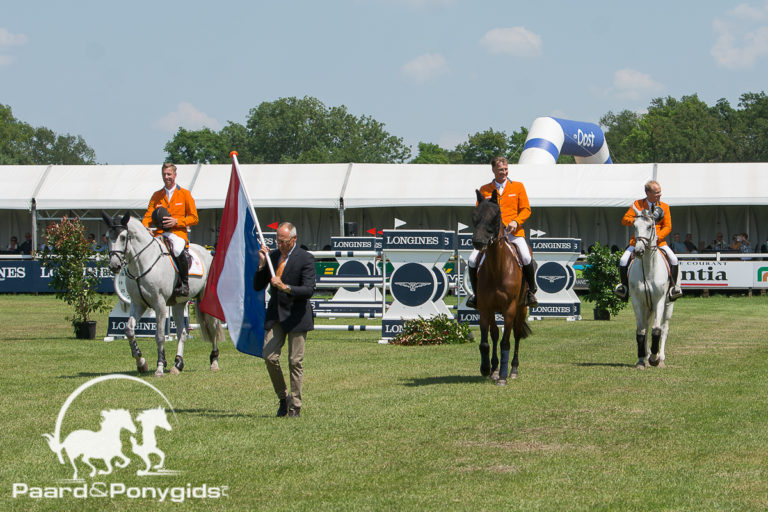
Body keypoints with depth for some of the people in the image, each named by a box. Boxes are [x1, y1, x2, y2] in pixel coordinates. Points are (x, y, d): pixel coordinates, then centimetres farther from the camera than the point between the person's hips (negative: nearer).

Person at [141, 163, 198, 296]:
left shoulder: (185, 194, 7)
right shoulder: (156, 195, 17)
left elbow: (194, 218, 4)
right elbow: (148, 215, 13)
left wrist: (176, 221, -12)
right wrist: (144, 227, -10)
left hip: (178, 232, -4)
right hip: (160, 233, 4)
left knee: (178, 250, -37)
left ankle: (184, 283, -21)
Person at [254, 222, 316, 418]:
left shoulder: (305, 259, -8)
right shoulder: (272, 255, 7)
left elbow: (309, 290, -16)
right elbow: (258, 286, 7)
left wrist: (285, 287, -28)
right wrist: (262, 264, -7)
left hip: (296, 315, -4)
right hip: (275, 315, 4)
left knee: (295, 361, -1)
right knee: (269, 357, -5)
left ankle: (295, 406, 8)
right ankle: (283, 398, 13)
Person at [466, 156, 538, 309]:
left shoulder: (518, 187, 11)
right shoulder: (484, 190, 12)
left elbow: (526, 209, 8)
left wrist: (516, 221, -10)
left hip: (513, 232, -2)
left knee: (527, 258, -27)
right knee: (472, 260, -15)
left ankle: (531, 291, -5)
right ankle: (476, 293, 7)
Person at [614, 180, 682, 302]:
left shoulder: (664, 207, 5)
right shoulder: (637, 204, 3)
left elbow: (667, 227, 1)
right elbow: (624, 220, 0)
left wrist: (657, 237, -17)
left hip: (658, 240, 0)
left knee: (674, 259, -20)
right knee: (623, 261, -19)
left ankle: (675, 287, -5)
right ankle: (624, 287, 0)